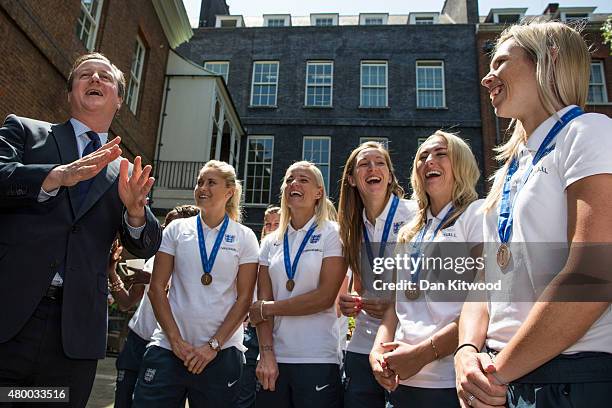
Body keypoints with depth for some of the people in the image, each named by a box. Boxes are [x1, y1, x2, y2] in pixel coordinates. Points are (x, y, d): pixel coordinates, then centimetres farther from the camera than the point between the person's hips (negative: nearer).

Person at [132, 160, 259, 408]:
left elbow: (244, 298, -2)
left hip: (221, 351, -1)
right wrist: (176, 340, -6)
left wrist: (213, 345, -8)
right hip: (169, 347, 1)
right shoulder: (177, 229, 5)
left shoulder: (245, 237, 1)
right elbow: (157, 287, 2)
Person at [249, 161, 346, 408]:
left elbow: (325, 297, -11)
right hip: (274, 359, 4)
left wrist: (268, 309, -6)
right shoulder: (271, 242, 10)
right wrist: (266, 354, -7)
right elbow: (262, 300, 4)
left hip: (318, 360, -3)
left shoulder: (331, 234, -2)